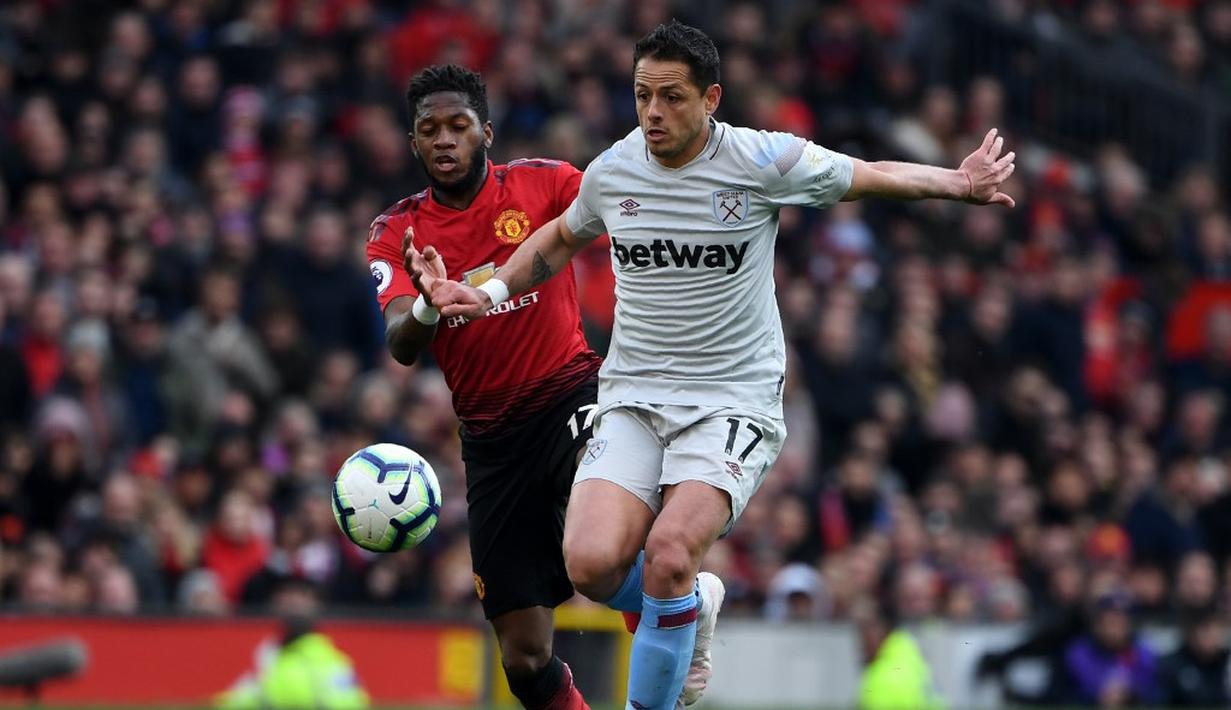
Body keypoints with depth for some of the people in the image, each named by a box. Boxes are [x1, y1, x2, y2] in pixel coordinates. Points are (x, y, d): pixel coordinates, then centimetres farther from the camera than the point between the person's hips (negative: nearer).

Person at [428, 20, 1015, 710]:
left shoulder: (763, 161, -7)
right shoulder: (613, 170, 4)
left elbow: (873, 176, 8)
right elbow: (561, 239, 25)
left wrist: (957, 183, -3)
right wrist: (492, 291, 14)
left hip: (736, 400, -3)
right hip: (633, 395, 3)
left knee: (669, 553, -27)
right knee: (593, 562, -19)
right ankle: (692, 604, 15)